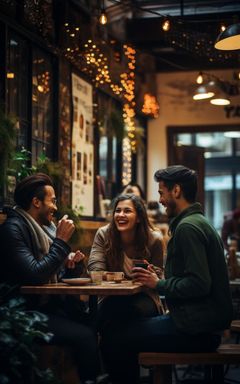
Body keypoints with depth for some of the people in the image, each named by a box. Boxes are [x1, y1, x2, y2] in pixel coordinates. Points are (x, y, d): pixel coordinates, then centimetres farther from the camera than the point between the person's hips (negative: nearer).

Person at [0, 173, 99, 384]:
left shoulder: (40, 227, 13)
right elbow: (35, 276, -24)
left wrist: (66, 263, 2)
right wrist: (61, 240, -16)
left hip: (47, 303, 9)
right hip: (27, 311, -9)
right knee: (85, 336, -24)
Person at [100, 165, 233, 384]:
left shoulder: (188, 227, -15)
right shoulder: (200, 223, 17)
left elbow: (199, 284, -24)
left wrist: (159, 284, -10)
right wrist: (161, 279, 9)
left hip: (196, 330, -11)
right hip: (205, 325, 11)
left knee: (113, 340, -11)